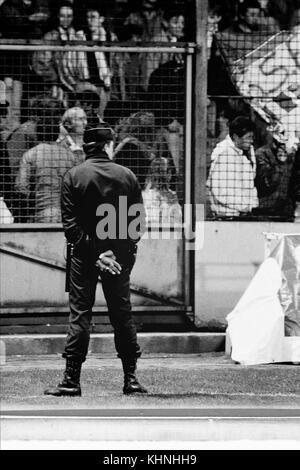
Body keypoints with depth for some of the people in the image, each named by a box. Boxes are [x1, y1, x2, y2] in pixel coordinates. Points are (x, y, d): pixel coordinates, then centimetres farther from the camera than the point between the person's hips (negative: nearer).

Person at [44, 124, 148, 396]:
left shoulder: (74, 177, -4)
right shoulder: (126, 176, 1)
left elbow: (70, 224, -11)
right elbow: (140, 220, 0)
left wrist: (94, 253, -12)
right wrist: (123, 251, 3)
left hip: (85, 255, -2)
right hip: (121, 256, 2)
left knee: (80, 314, 1)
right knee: (122, 314, 9)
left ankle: (72, 381, -2)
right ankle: (131, 379, 9)